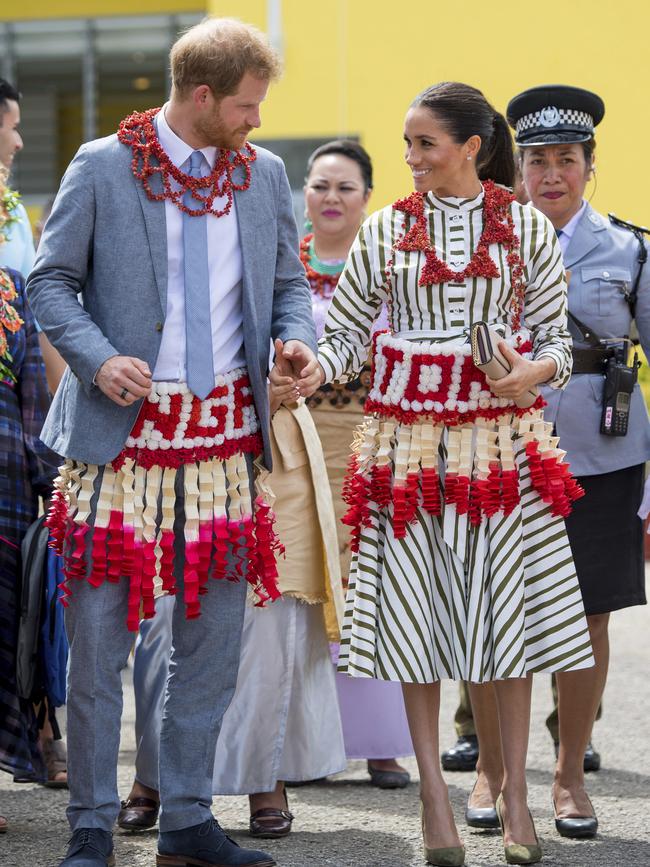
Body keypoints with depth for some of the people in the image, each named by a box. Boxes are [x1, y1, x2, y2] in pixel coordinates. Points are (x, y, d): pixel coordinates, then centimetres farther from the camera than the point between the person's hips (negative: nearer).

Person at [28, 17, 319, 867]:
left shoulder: (265, 173, 9)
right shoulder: (102, 167, -3)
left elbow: (288, 283, 17)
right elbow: (51, 280, 0)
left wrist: (298, 339, -4)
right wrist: (97, 358, -15)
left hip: (225, 434, 4)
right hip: (121, 434, -4)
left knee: (214, 638, 6)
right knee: (99, 640, -1)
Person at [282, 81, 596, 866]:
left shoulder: (527, 229, 4)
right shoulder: (385, 231, 5)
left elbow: (555, 339, 7)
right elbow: (346, 336, 4)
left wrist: (533, 372, -14)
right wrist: (308, 374, -15)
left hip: (502, 435, -1)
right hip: (411, 437, 1)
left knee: (510, 611, 0)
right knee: (416, 615, 0)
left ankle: (515, 795, 11)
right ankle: (434, 794, 8)